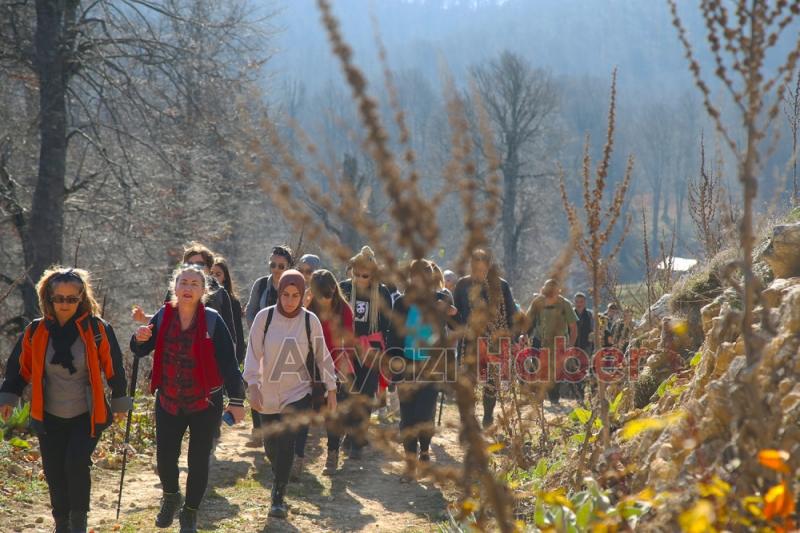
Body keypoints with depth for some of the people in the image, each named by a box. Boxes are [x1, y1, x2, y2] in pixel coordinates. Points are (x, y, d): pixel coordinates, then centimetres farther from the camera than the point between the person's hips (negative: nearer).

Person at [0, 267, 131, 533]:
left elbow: (113, 368, -2)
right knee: (54, 473, 6)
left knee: (76, 464, -18)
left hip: (87, 415, -3)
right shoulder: (35, 331, -4)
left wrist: (120, 402, 4)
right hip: (49, 417, 3)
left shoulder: (97, 329, -10)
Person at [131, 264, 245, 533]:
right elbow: (141, 351, 6)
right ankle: (170, 497, 39)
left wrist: (236, 400, -14)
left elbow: (228, 362, -11)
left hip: (205, 402, -2)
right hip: (168, 401, 2)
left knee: (199, 461, 6)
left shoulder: (212, 320, -12)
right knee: (165, 457, 7)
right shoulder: (163, 317, -3)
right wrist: (140, 339, -17)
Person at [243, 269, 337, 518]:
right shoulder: (264, 317, -9)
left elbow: (322, 356, 3)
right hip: (269, 395, 1)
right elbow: (254, 352, -8)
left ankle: (279, 496, -3)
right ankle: (280, 479, 45)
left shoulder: (310, 320, -6)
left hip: (299, 394, -1)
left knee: (286, 443, -16)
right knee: (271, 446, 12)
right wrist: (253, 385, -19)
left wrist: (331, 390, 5)